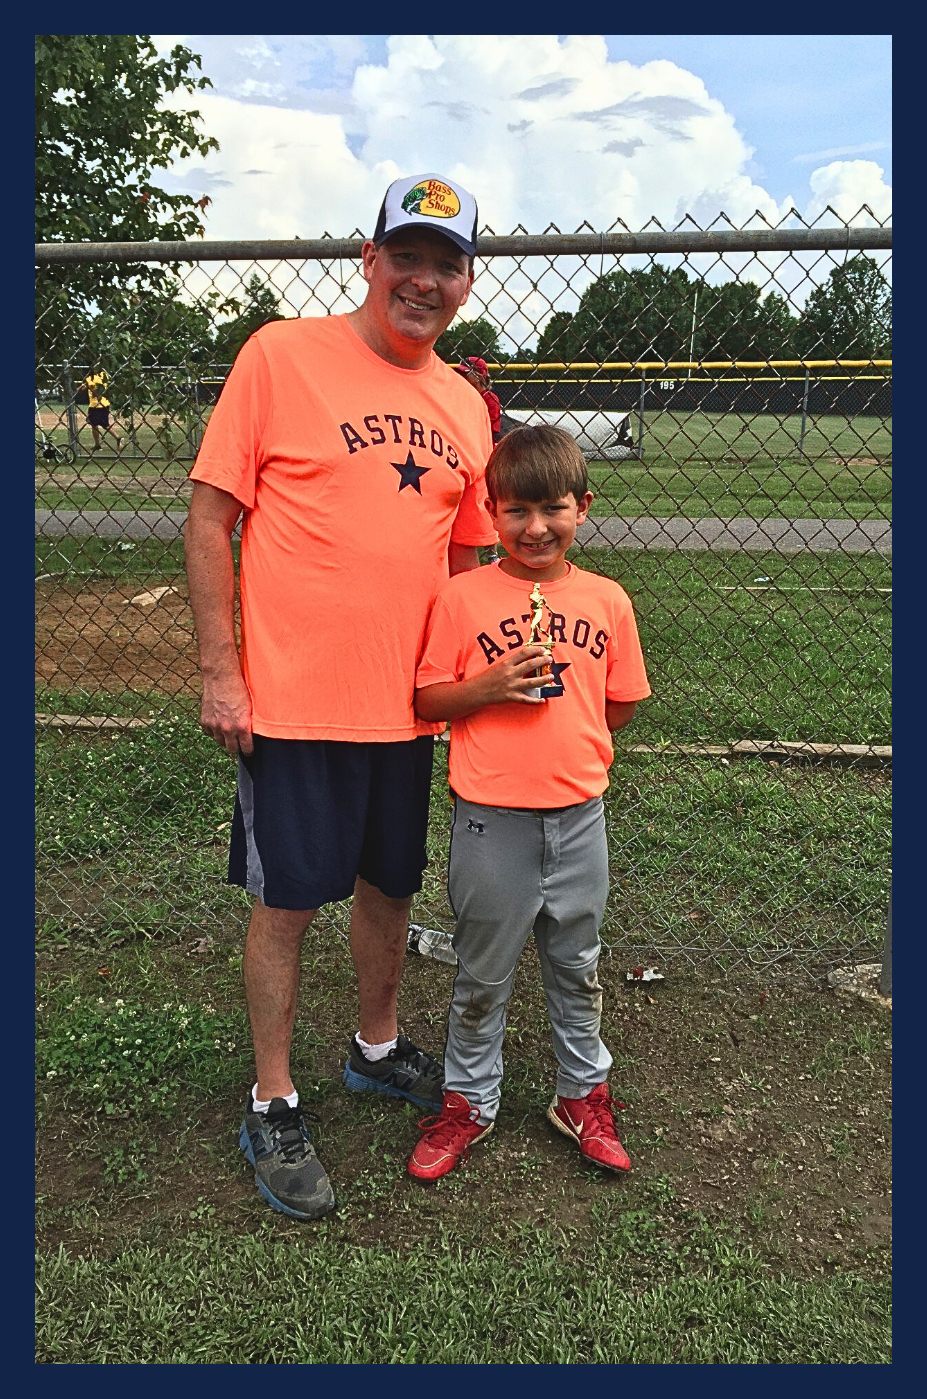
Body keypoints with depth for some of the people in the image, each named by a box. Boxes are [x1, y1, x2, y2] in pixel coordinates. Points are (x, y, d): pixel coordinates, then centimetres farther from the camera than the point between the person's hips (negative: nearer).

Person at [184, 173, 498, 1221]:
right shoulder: (280, 355, -7)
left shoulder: (464, 406, 9)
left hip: (407, 702, 5)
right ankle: (272, 1107, 23)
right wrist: (220, 672, -12)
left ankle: (377, 1048, 41)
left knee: (389, 884, 17)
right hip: (293, 699, -5)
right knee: (288, 899, 4)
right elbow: (209, 517, -7)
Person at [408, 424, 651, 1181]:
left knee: (577, 966, 20)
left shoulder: (607, 600, -1)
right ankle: (469, 1101, 35)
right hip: (492, 820, -2)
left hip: (578, 815, 2)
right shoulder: (461, 597, -7)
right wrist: (491, 685, -19)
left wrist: (571, 744, -4)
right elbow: (428, 701, -5)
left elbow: (622, 704, 8)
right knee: (483, 974, 14)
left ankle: (584, 1093, 40)